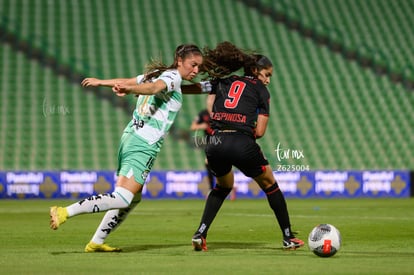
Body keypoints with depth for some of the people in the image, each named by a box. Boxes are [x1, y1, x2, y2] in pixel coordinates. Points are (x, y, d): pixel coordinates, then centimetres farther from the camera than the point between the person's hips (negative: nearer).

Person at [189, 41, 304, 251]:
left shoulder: (221, 82, 21)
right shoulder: (261, 91, 10)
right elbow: (259, 132, 3)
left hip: (216, 143, 4)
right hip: (243, 145, -4)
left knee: (223, 187, 31)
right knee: (270, 185, 20)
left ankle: (200, 234, 15)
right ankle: (288, 238, 23)